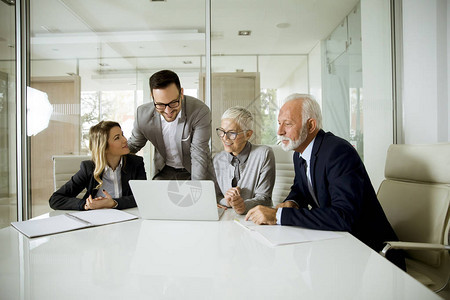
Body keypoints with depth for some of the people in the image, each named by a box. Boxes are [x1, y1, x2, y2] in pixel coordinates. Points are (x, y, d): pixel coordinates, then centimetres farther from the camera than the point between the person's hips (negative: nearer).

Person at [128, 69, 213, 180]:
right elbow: (133, 146, 5)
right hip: (164, 172, 3)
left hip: (193, 171, -2)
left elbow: (199, 158, -22)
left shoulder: (201, 112, -24)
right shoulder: (143, 114, -14)